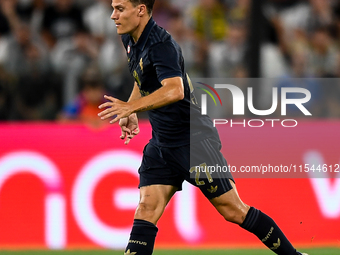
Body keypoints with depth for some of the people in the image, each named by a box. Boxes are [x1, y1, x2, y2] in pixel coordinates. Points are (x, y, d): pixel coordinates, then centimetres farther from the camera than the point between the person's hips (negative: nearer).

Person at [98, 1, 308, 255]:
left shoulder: (161, 44, -23)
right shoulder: (131, 40, 6)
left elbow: (174, 90, -41)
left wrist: (131, 107, -48)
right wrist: (130, 113, 16)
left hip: (194, 140, -8)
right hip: (161, 144, 8)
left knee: (234, 211, -1)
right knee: (146, 211, -6)